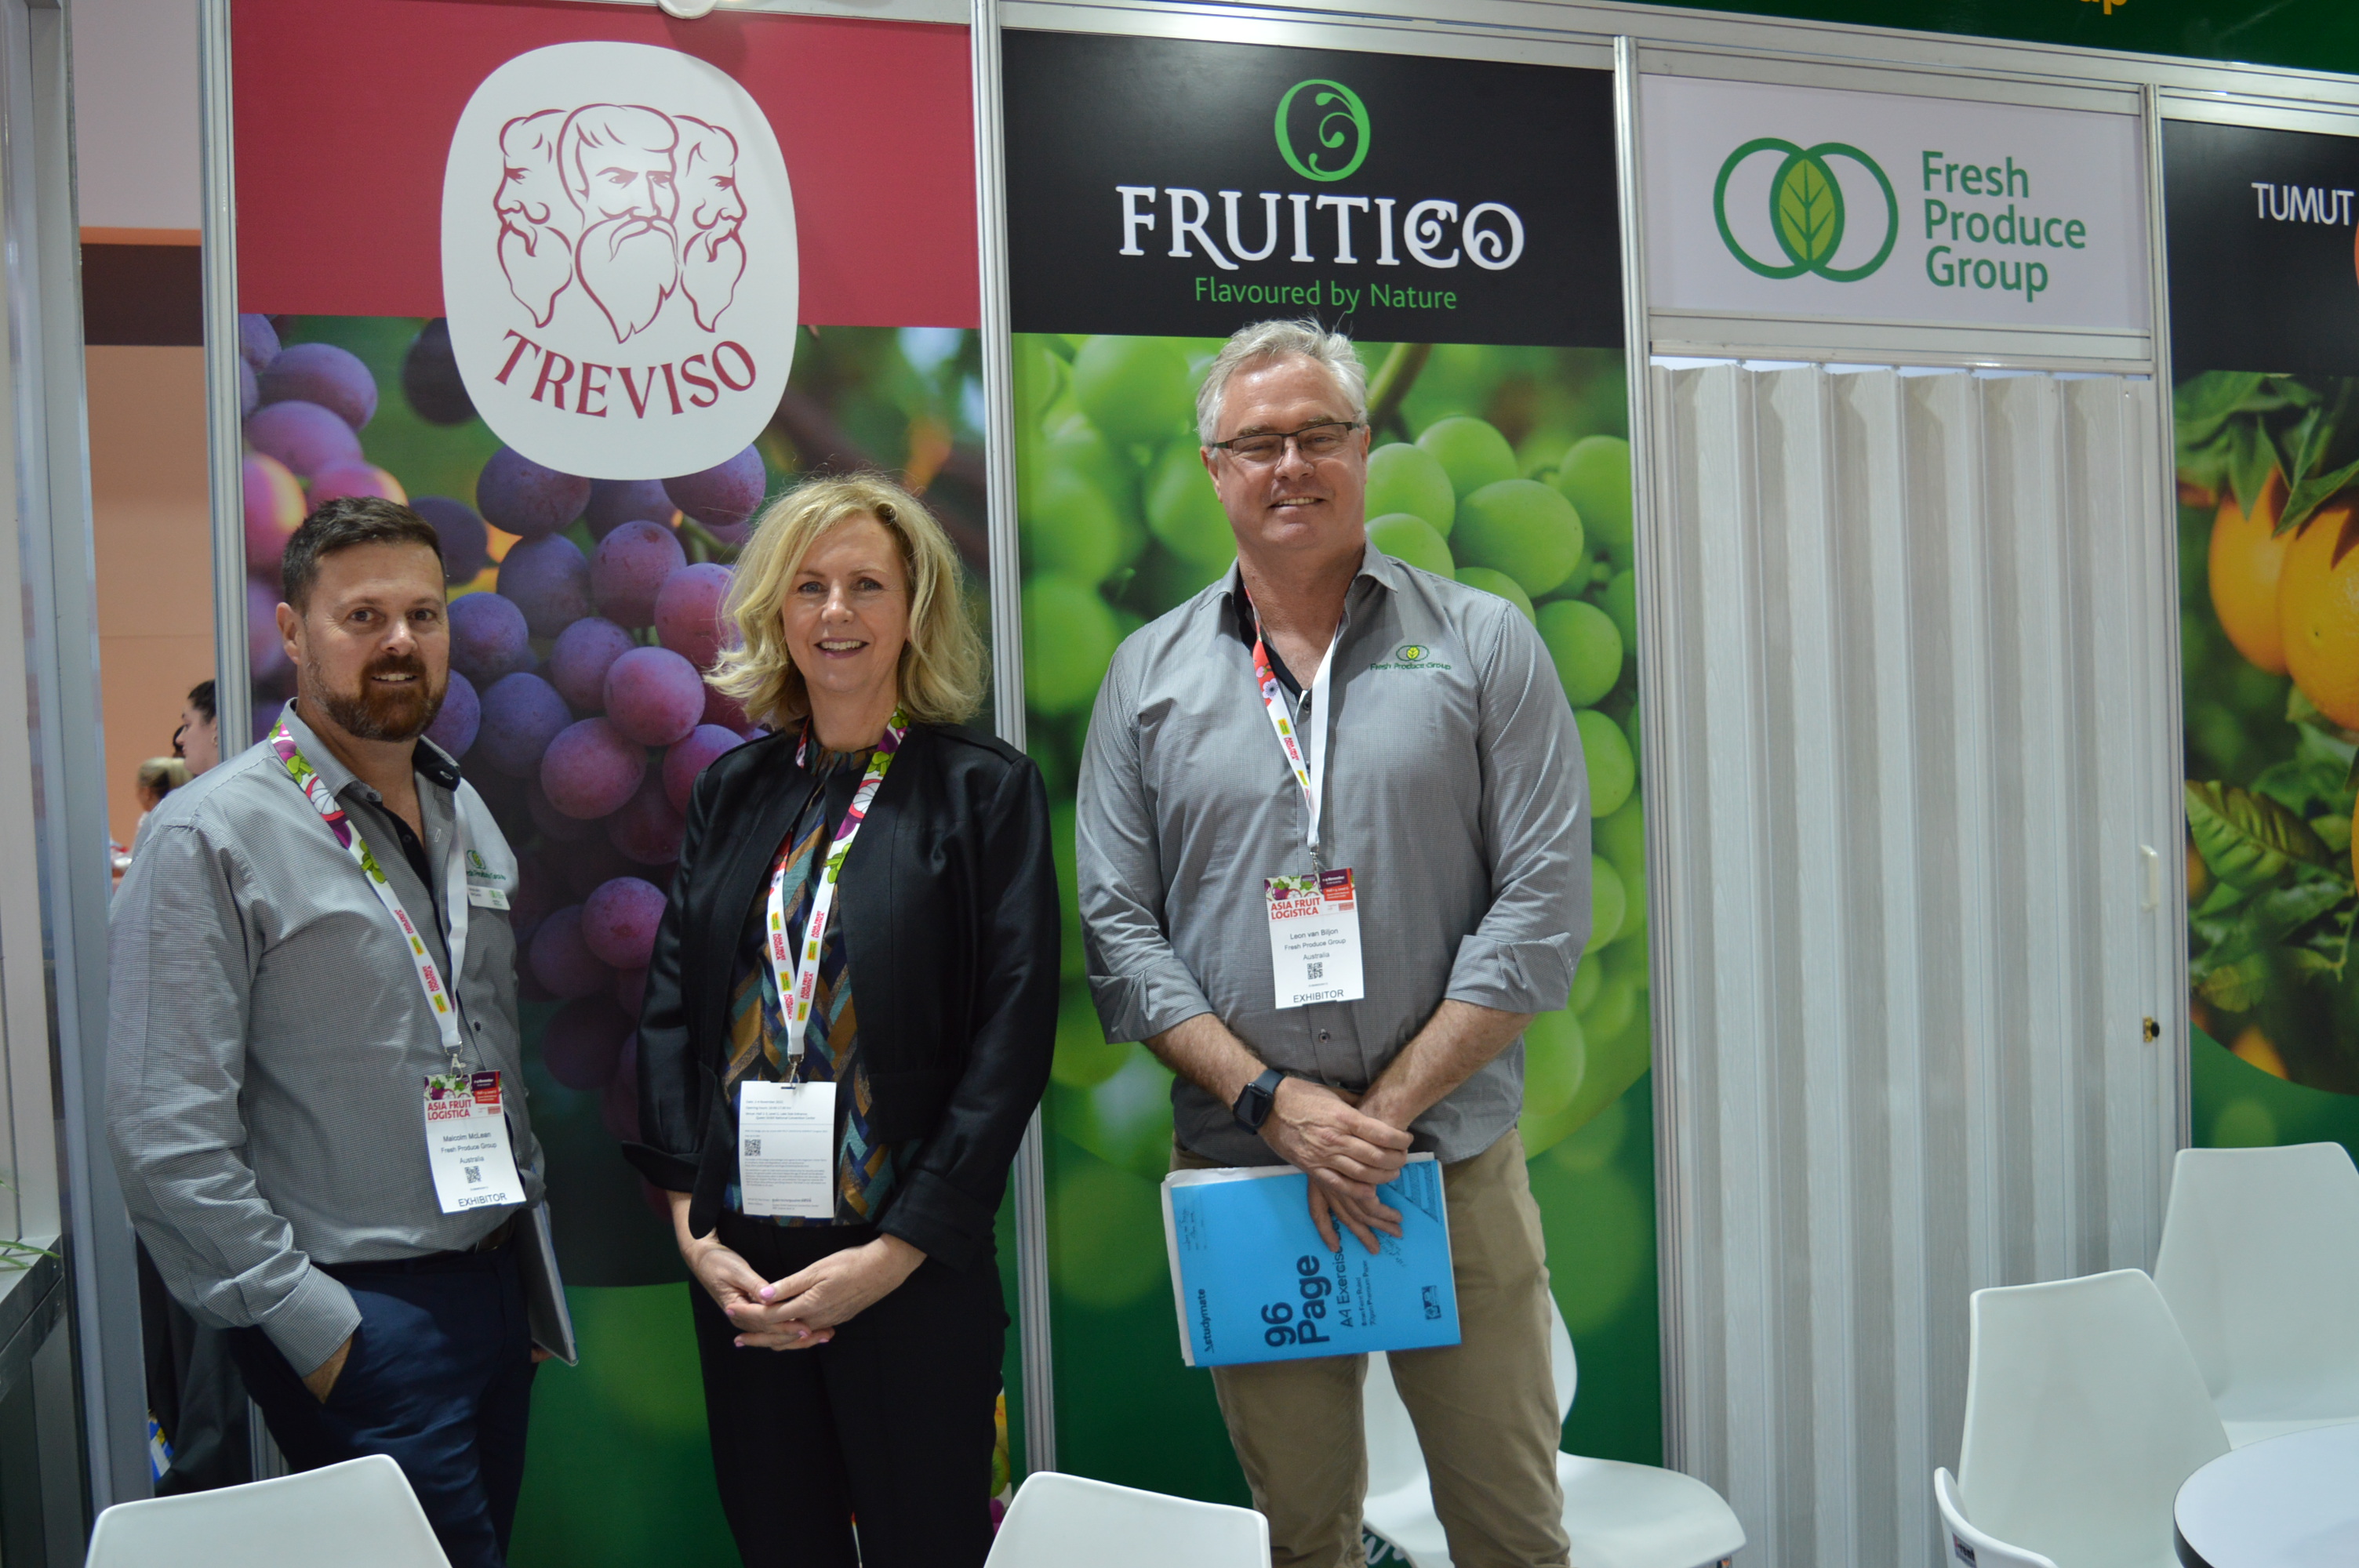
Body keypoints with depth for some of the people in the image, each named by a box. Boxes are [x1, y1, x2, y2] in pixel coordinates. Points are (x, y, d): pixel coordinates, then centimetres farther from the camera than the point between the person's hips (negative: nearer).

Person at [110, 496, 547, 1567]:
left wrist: (527, 1255, 15)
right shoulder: (214, 837, -13)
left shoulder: (468, 817, 9)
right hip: (356, 1323, -7)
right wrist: (312, 1324, -16)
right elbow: (167, 1137, -17)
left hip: (489, 1290, 7)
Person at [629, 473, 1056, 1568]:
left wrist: (895, 1251, -12)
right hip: (739, 1265, 4)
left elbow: (1012, 1037, -9)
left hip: (915, 1271, -3)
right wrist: (693, 1229, -2)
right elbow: (669, 1009, 7)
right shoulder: (733, 792, 9)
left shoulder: (985, 790, -4)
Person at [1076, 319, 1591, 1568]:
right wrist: (1275, 1101, -12)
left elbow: (1544, 904, -6)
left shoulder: (1482, 645, 1)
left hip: (1458, 1171, -1)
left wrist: (1386, 1111, -13)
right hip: (1239, 1174, 1)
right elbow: (1118, 929, 0)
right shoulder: (1149, 676, 5)